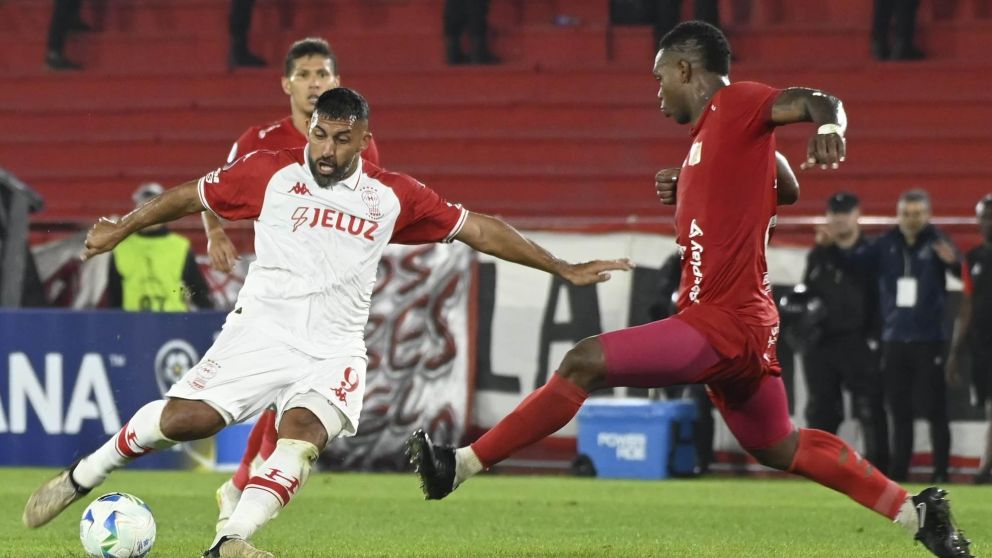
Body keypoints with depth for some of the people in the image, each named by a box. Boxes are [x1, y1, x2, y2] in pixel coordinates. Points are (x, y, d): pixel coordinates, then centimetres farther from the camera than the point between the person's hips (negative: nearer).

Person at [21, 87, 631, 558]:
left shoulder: (394, 196, 6)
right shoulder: (271, 173, 2)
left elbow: (478, 228, 12)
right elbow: (192, 196, 14)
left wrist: (564, 268, 12)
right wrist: (123, 229, 21)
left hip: (334, 349, 1)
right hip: (261, 330, -1)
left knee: (303, 430, -28)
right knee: (186, 417, -18)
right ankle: (83, 476, 5)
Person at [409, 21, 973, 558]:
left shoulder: (737, 103, -9)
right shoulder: (712, 129, 20)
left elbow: (816, 101, -24)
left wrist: (828, 125, -49)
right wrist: (683, 192, 18)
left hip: (721, 324, -11)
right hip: (745, 320, 11)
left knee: (584, 363, -14)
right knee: (780, 447, 20)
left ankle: (462, 466, -11)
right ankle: (916, 511, 23)